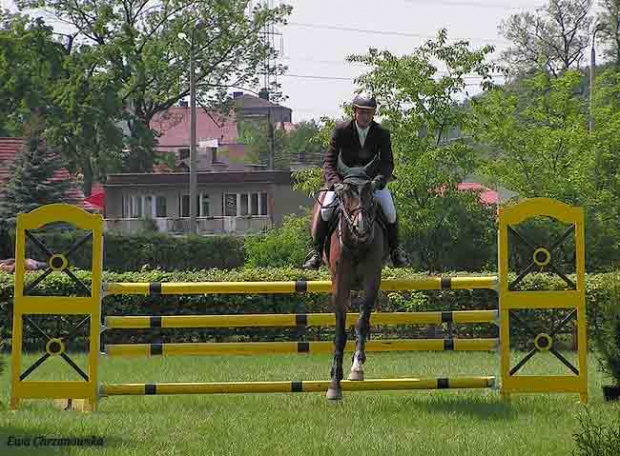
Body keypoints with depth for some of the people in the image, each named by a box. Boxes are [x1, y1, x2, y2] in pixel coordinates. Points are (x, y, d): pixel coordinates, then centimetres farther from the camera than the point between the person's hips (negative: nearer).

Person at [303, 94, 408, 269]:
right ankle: (315, 251, -11)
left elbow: (388, 164, -14)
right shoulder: (341, 130, -15)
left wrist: (378, 181, -35)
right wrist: (334, 182, -35)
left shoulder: (382, 133, -12)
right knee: (325, 209, -23)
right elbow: (329, 161, -16)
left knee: (390, 212, -16)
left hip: (373, 178, 1)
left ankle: (394, 249, 8)